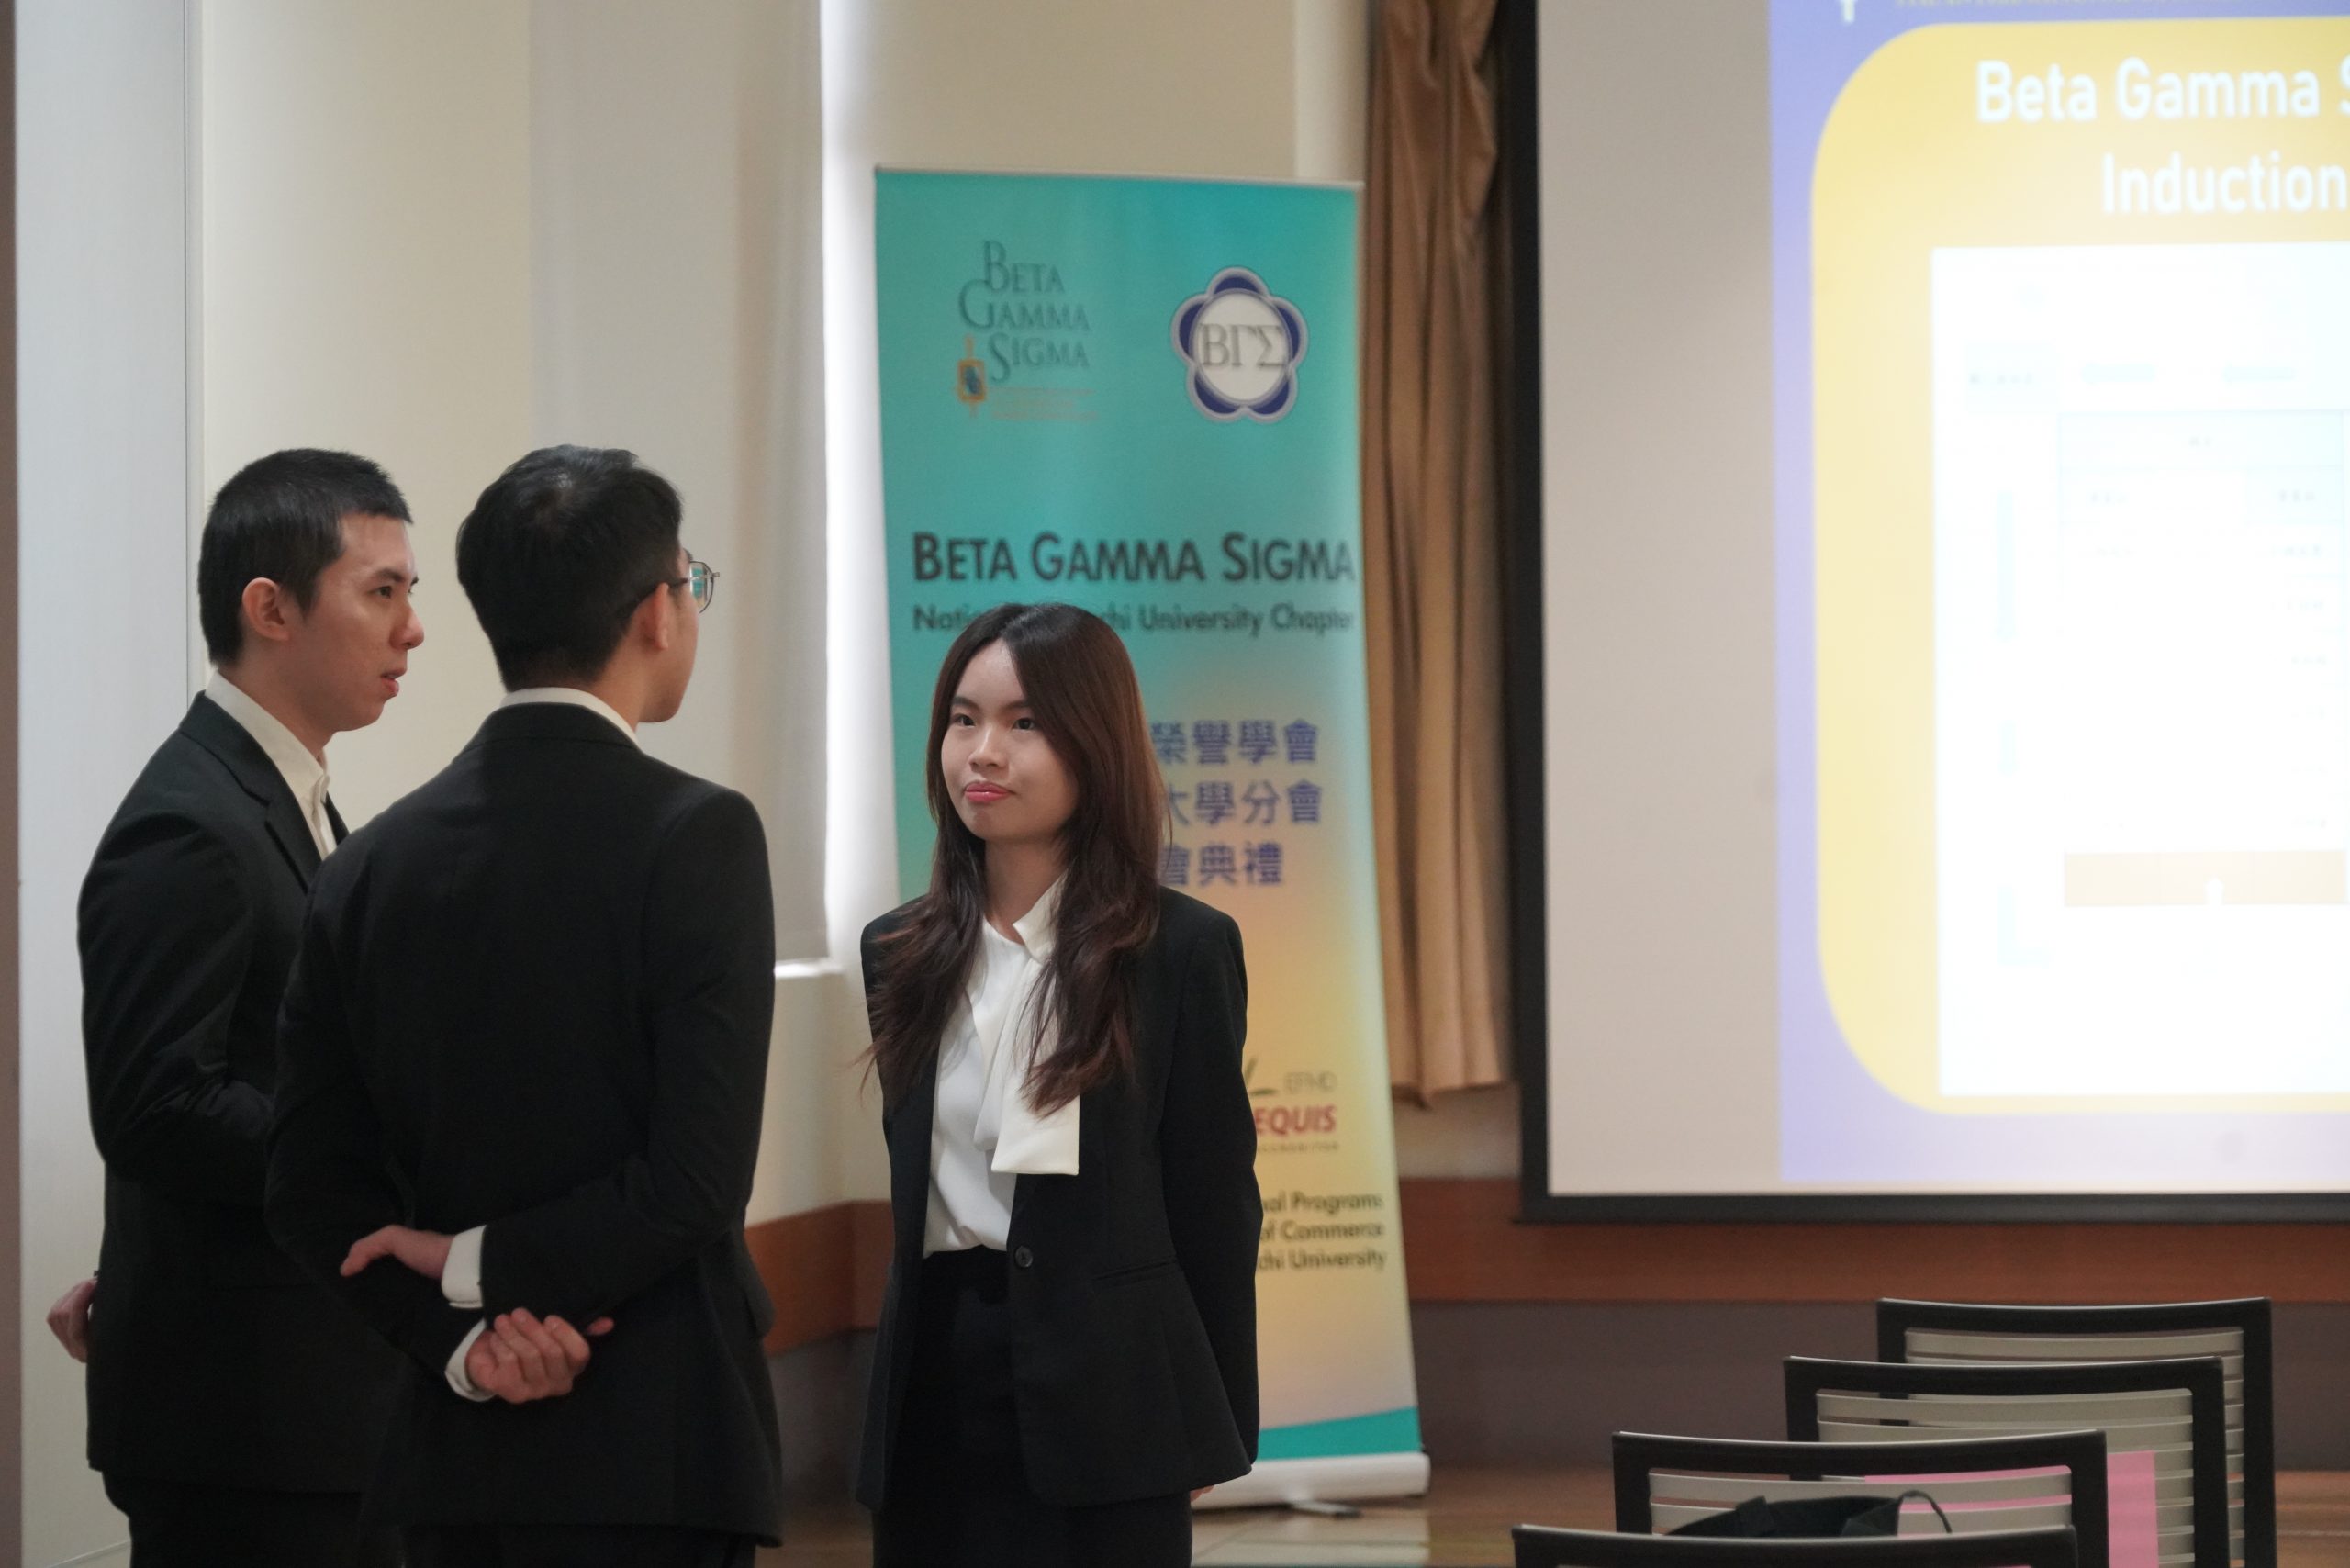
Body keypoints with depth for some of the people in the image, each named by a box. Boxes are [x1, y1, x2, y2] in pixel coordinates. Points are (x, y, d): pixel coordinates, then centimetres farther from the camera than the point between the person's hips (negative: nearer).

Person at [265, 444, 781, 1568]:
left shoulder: (373, 862, 7)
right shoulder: (695, 833, -9)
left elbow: (313, 1188, 5)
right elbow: (698, 1179, -16)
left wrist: (463, 1337, -3)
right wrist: (483, 1270, -5)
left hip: (451, 1458, 6)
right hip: (647, 1453, -6)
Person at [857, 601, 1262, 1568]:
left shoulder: (1182, 949, -3)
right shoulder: (903, 955, 10)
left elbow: (1215, 1202, -2)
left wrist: (1216, 1430, -2)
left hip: (1102, 1406, -4)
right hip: (937, 1389, 4)